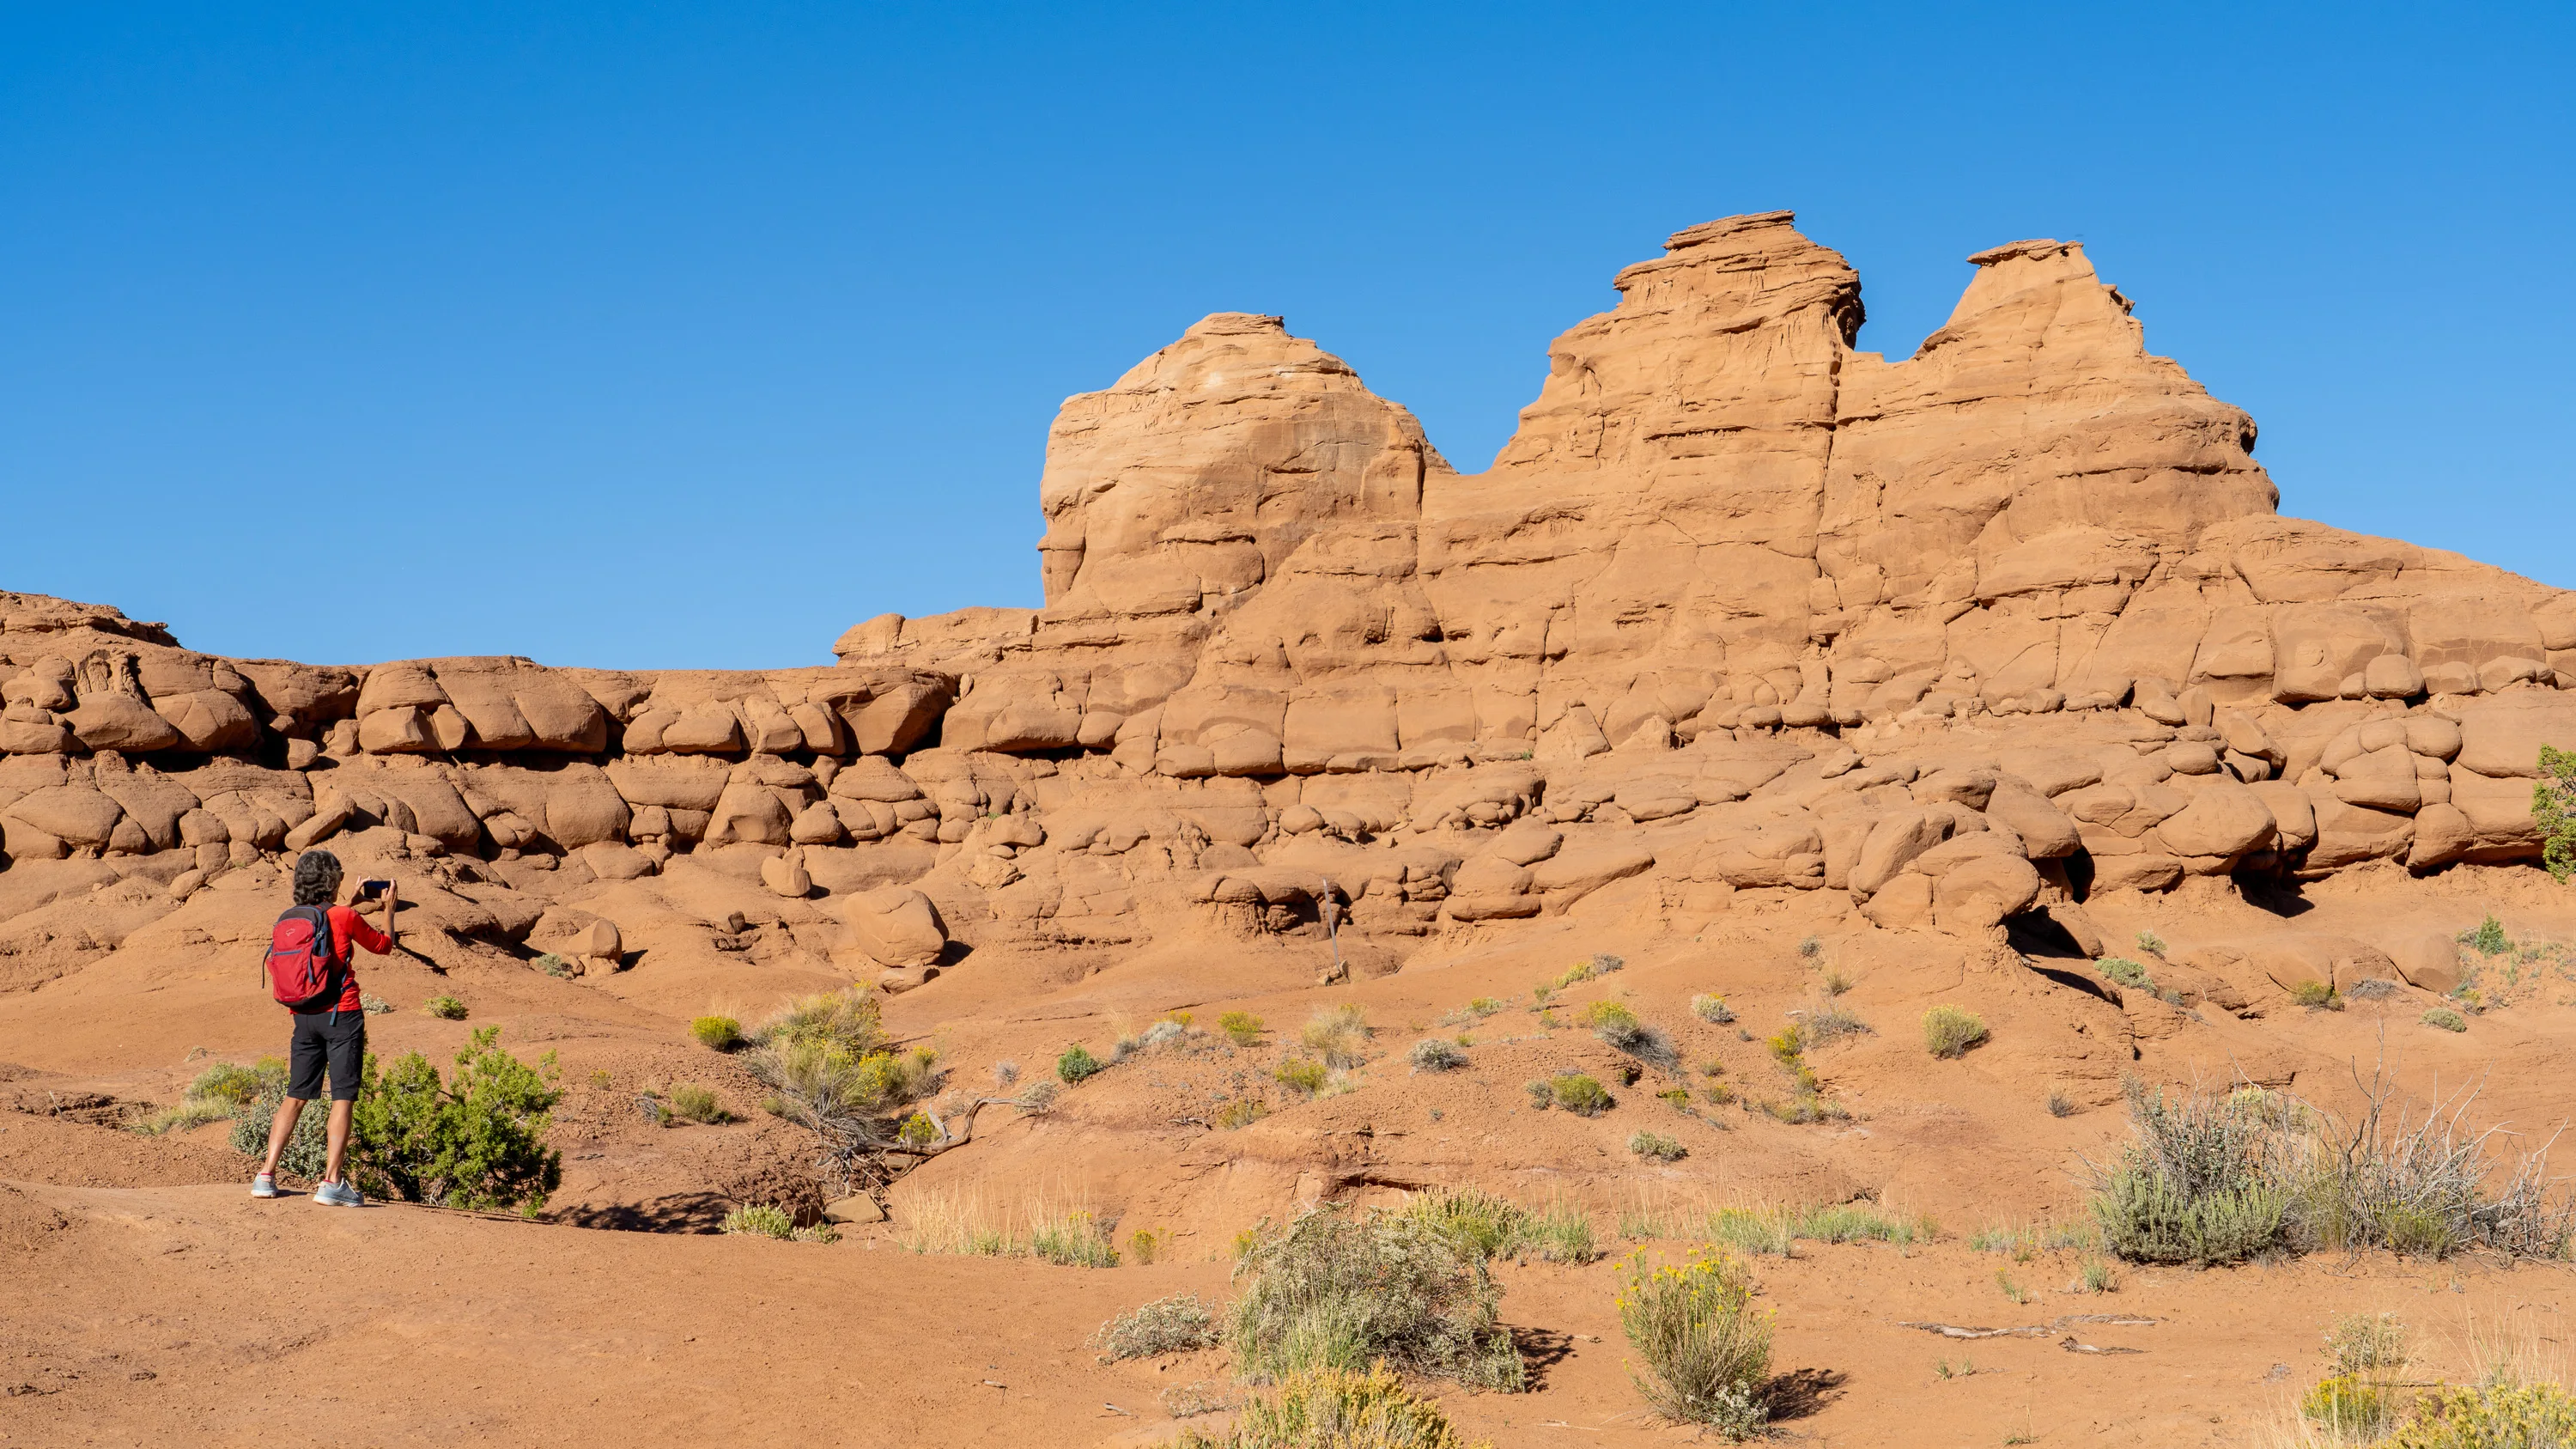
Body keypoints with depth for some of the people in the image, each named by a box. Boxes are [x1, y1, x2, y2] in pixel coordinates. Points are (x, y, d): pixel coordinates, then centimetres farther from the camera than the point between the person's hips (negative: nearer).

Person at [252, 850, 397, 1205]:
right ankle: (332, 1182, -8)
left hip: (305, 1016, 5)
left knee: (295, 1095, 13)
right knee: (343, 1097, -3)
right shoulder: (345, 916, -9)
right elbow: (384, 945, 6)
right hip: (342, 1015, -5)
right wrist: (388, 907, 21)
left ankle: (266, 1176, 10)